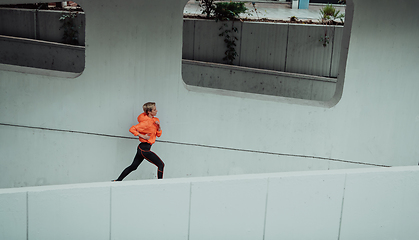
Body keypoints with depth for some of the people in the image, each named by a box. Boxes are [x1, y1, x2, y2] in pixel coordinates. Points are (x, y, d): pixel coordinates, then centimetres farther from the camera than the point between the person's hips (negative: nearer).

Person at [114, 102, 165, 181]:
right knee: (161, 164, -8)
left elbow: (158, 134, 13)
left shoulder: (155, 120, 9)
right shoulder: (146, 122, -17)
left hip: (142, 148, 9)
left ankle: (117, 181, 23)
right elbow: (132, 129, -19)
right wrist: (143, 136, -21)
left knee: (133, 166, 16)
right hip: (144, 148, -9)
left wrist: (158, 126, -4)